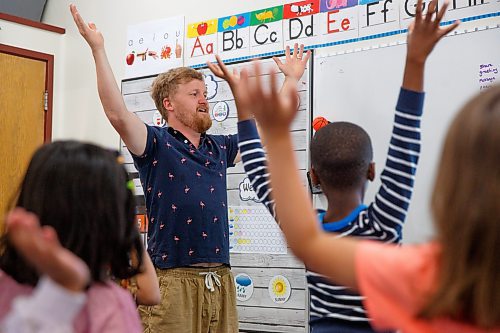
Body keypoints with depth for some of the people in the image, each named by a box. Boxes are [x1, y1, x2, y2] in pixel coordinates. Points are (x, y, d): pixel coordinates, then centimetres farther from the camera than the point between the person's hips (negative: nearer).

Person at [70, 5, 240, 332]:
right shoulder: (157, 145, -2)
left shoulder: (219, 148, 15)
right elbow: (118, 114, -19)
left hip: (221, 280, 6)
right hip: (173, 281, -5)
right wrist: (98, 49, -22)